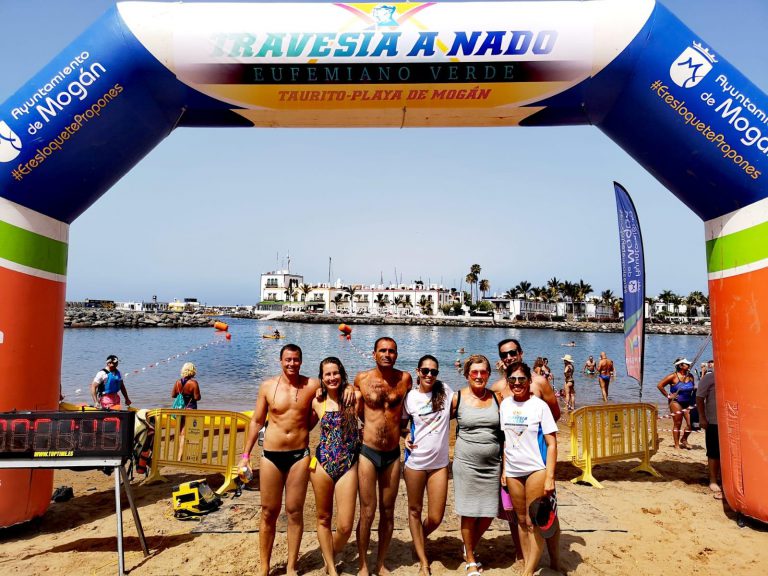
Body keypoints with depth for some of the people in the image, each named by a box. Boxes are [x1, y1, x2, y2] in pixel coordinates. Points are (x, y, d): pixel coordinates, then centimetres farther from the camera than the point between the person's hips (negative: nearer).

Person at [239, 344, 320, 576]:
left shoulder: (312, 386, -5)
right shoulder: (267, 386, -1)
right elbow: (256, 421, 6)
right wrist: (246, 455, 6)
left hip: (299, 455, -1)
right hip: (271, 455, 1)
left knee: (294, 512, 7)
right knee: (268, 512, 10)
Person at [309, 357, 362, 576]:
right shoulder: (317, 402, 2)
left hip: (348, 465, -1)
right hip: (322, 463, 2)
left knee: (345, 527, -1)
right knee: (323, 518, 13)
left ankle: (330, 556, 32)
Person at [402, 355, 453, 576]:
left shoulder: (446, 392, -3)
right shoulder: (410, 397, -4)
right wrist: (406, 436, -5)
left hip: (439, 463, 0)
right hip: (415, 461, 0)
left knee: (435, 518, 3)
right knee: (415, 510, 12)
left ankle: (418, 541, 37)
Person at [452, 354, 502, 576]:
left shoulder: (496, 397, 2)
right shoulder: (457, 398, -5)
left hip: (492, 465, 3)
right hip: (466, 464, -3)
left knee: (488, 514, 8)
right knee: (469, 514, 3)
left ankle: (471, 547, 36)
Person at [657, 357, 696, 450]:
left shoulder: (690, 376, 5)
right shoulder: (673, 376, -11)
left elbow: (693, 388, 20)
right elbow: (659, 385, -10)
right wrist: (668, 395, -9)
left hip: (688, 403, 5)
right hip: (676, 402, -5)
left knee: (690, 423, 0)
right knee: (677, 424, 1)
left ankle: (684, 439, 26)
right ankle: (677, 445, 12)